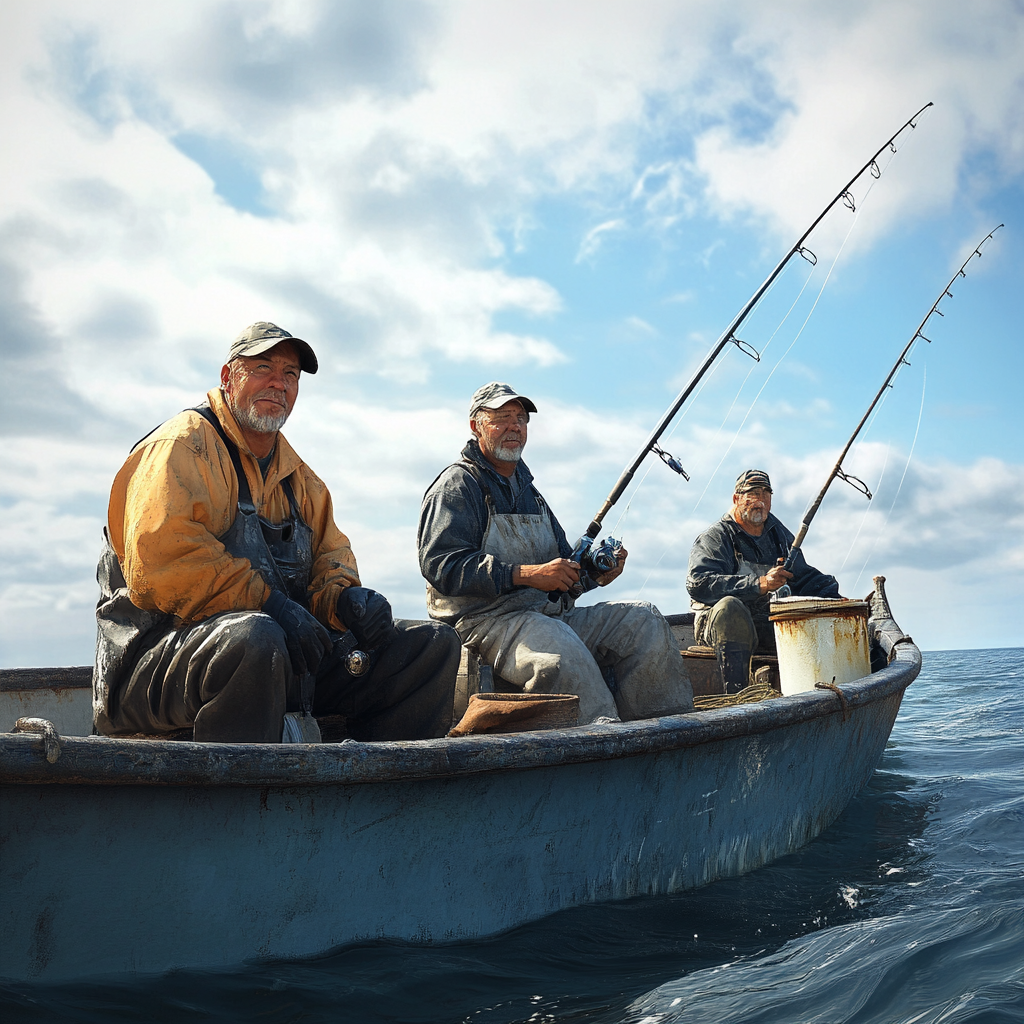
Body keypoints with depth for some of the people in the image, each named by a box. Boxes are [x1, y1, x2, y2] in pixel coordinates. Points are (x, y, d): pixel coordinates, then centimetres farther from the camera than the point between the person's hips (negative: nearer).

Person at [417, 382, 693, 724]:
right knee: (562, 651, -38)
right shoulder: (457, 485, 0)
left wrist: (595, 572, 4)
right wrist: (526, 574, -21)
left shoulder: (528, 490, 27)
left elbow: (563, 564, 29)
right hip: (486, 619, -8)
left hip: (550, 613, 8)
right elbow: (441, 565, -15)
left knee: (642, 619, -8)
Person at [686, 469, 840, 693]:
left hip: (770, 625, 5)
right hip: (720, 624, -5)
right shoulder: (715, 538, -4)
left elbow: (804, 577, 23)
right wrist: (760, 584, -29)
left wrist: (834, 598, 2)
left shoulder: (779, 535, 18)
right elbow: (698, 584, -20)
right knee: (730, 606, -39)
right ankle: (736, 698, -41)